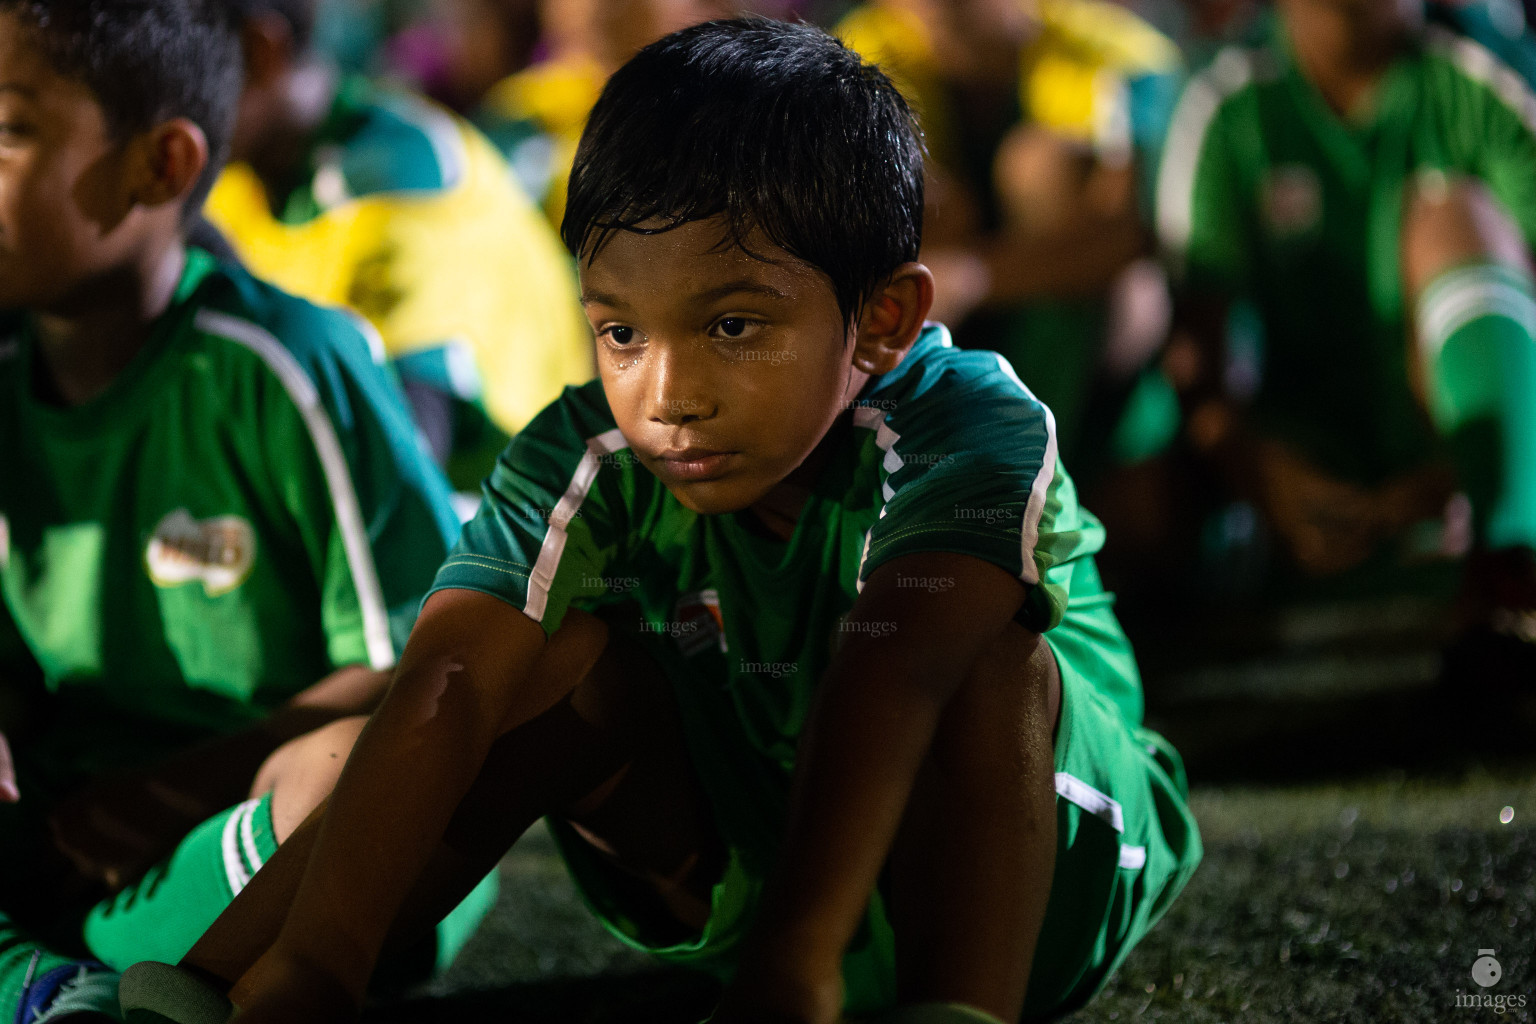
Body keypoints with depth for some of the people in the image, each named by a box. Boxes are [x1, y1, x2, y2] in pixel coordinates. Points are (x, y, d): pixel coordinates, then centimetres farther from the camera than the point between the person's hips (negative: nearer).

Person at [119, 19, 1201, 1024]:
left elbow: (887, 674, -46)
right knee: (572, 655, -20)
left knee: (989, 662, -32)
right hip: (729, 878, 3)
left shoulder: (972, 434, -29)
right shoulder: (592, 455, -19)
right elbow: (442, 687, -33)